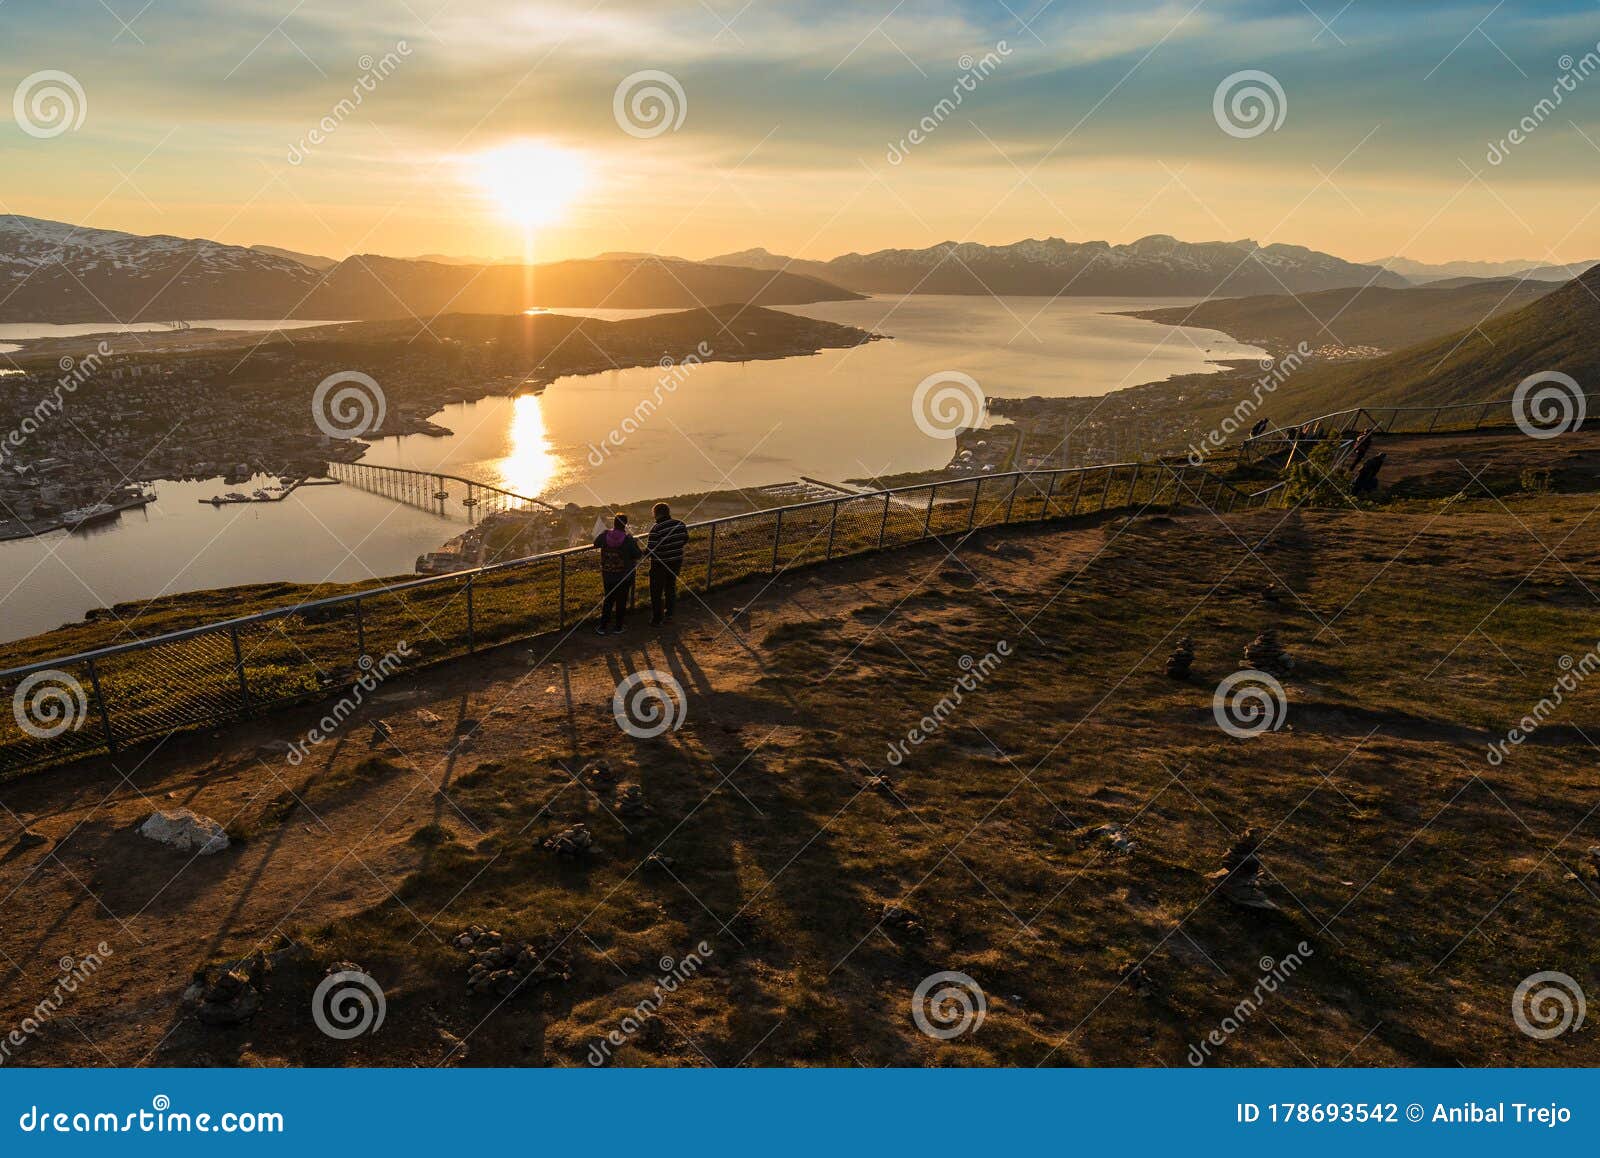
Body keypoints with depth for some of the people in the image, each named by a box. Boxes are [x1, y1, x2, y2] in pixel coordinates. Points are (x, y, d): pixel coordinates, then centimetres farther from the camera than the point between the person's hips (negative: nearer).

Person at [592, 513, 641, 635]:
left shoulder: (604, 536, -9)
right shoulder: (628, 539, -18)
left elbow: (596, 543, 11)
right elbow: (638, 555, -11)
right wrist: (635, 543, 5)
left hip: (607, 575, 3)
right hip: (624, 576, -3)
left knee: (608, 600, 15)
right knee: (621, 601, 11)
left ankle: (602, 627, 13)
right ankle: (618, 628, 17)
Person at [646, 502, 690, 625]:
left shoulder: (656, 529, -24)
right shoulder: (681, 524, -8)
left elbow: (651, 550, -23)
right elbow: (685, 540, 5)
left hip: (660, 564, -5)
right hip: (676, 562, 5)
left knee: (656, 592, 11)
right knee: (671, 586, 25)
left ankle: (657, 618, 19)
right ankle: (669, 612, 37)